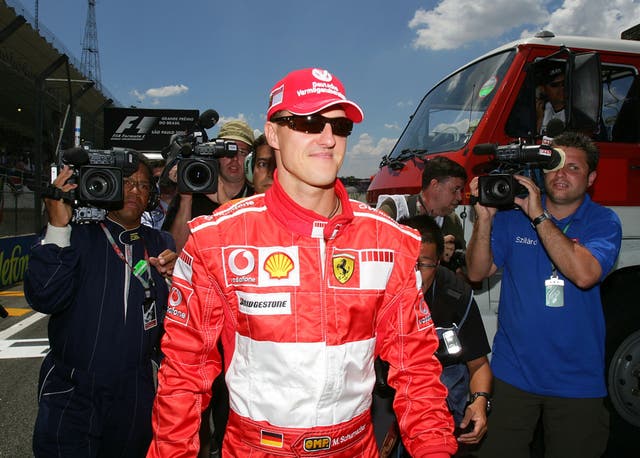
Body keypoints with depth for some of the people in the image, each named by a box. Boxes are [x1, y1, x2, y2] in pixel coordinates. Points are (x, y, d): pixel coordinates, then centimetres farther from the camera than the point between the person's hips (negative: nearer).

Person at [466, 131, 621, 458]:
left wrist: (538, 216, -26)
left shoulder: (603, 221, -4)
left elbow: (585, 274, -24)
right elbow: (477, 272, -6)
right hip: (513, 372, 1)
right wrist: (484, 219, -20)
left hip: (576, 379, 0)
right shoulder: (512, 214, -1)